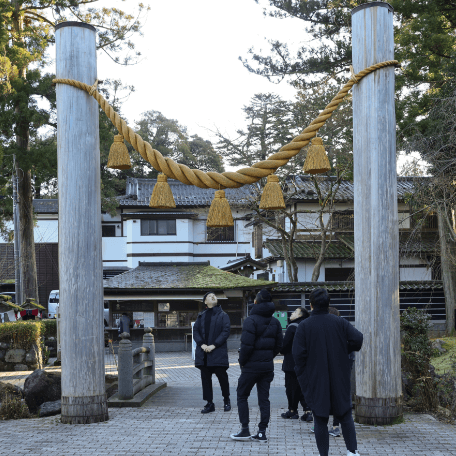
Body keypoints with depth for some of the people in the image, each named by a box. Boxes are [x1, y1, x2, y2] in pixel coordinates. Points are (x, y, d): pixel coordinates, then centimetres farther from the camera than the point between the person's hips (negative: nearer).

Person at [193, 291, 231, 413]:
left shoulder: (223, 315, 3)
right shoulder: (201, 316, 14)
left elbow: (225, 332, -5)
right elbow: (195, 331, 8)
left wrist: (214, 345, -14)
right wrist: (202, 344, -9)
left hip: (218, 352, -3)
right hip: (203, 352, 3)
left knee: (222, 376, 1)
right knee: (205, 378, 4)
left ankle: (226, 400, 21)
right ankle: (209, 403, 12)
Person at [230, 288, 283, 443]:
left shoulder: (251, 320, -14)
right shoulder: (275, 322, 8)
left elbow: (247, 344, -19)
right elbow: (279, 345, 9)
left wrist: (242, 361, -6)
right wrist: (269, 357, 15)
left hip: (251, 366, -6)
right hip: (268, 365, 6)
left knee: (242, 396, 8)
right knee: (264, 398, 8)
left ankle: (245, 430, 6)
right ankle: (262, 433, 7)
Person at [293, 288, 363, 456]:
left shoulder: (304, 326, -7)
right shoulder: (340, 322, -1)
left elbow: (298, 354, -13)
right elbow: (357, 339, -10)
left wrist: (302, 374, 0)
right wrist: (344, 351, 7)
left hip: (315, 381, -2)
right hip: (339, 379, 2)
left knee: (320, 420, 6)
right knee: (345, 416, 14)